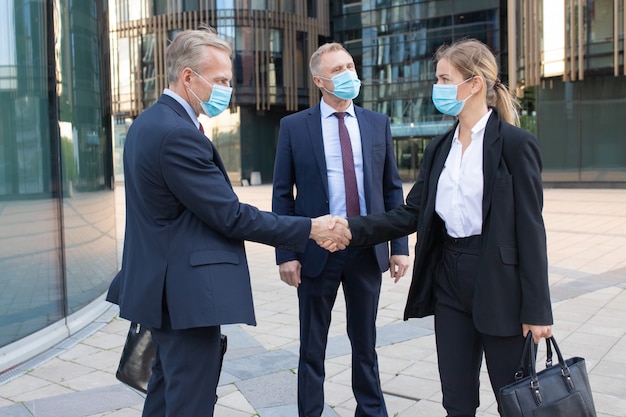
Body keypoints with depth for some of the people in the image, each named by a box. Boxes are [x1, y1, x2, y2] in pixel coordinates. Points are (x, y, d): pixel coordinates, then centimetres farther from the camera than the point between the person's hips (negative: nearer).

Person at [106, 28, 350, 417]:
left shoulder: (150, 122, 11)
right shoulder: (178, 134, -22)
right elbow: (231, 216, -21)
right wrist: (310, 229, -15)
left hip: (164, 283, 11)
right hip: (187, 289, -11)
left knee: (169, 385, 23)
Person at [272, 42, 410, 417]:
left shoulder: (378, 124, 5)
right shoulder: (294, 126, -2)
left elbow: (393, 189, 6)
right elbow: (282, 194, -3)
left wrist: (400, 245, 0)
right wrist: (286, 254, -9)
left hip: (368, 250, 2)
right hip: (317, 250, -2)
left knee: (366, 343, 17)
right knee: (313, 347, 12)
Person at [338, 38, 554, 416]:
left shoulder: (515, 143, -9)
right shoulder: (439, 149, 10)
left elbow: (531, 228, -11)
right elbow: (412, 214, 7)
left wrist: (536, 309, -12)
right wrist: (353, 229, -5)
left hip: (499, 282, -5)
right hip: (448, 280, 6)